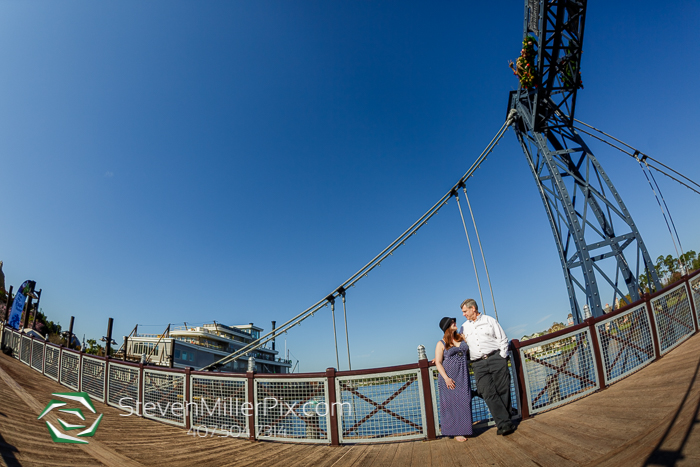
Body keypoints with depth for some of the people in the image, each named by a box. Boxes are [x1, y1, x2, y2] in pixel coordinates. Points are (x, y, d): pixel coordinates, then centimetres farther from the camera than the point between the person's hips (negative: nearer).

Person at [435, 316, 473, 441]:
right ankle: (456, 432, 8)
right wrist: (446, 378, -18)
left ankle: (464, 429, 20)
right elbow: (438, 363, -10)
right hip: (449, 377, -5)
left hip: (463, 377, 5)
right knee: (452, 403, 0)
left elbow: (469, 351, 23)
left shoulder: (461, 337, 8)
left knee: (464, 402, 7)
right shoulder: (441, 344, -6)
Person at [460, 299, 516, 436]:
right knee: (489, 394, -11)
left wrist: (502, 358, -3)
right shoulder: (464, 327, 17)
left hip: (496, 358, -2)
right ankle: (505, 424, -10)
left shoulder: (489, 320, 7)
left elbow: (503, 340, 7)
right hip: (479, 364, 2)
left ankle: (504, 423, 8)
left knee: (503, 391, -2)